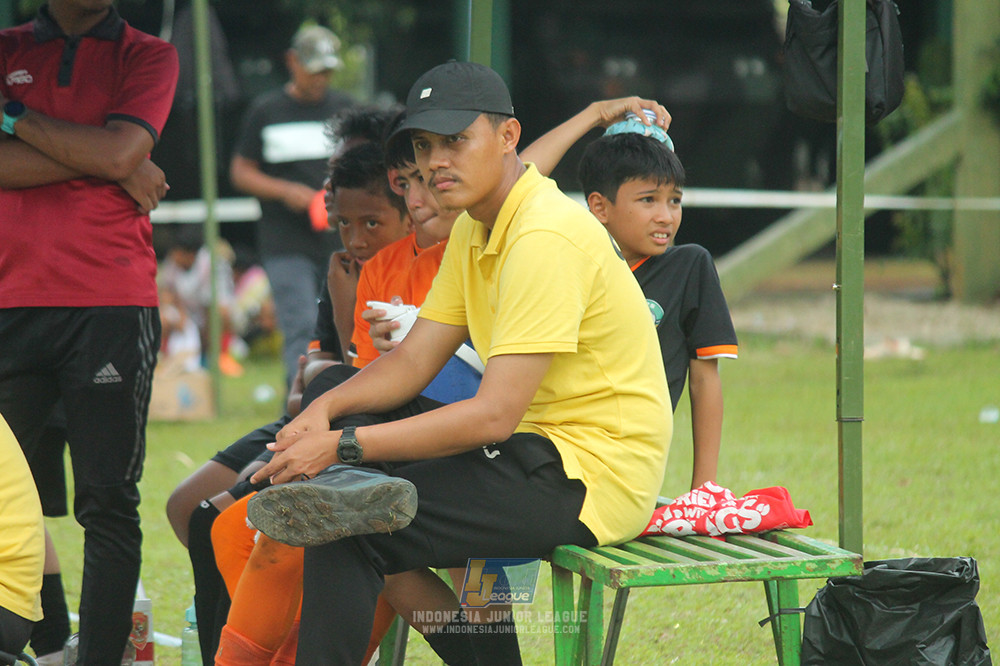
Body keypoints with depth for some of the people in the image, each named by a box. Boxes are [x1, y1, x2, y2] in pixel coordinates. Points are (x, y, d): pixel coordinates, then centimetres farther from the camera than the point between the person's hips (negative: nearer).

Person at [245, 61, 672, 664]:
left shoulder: (546, 238, -20)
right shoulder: (475, 229, 11)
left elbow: (495, 415, -25)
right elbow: (414, 360, 11)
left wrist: (345, 445, -24)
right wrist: (327, 411, -9)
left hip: (591, 475, -10)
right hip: (538, 444, 10)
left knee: (349, 534, -20)